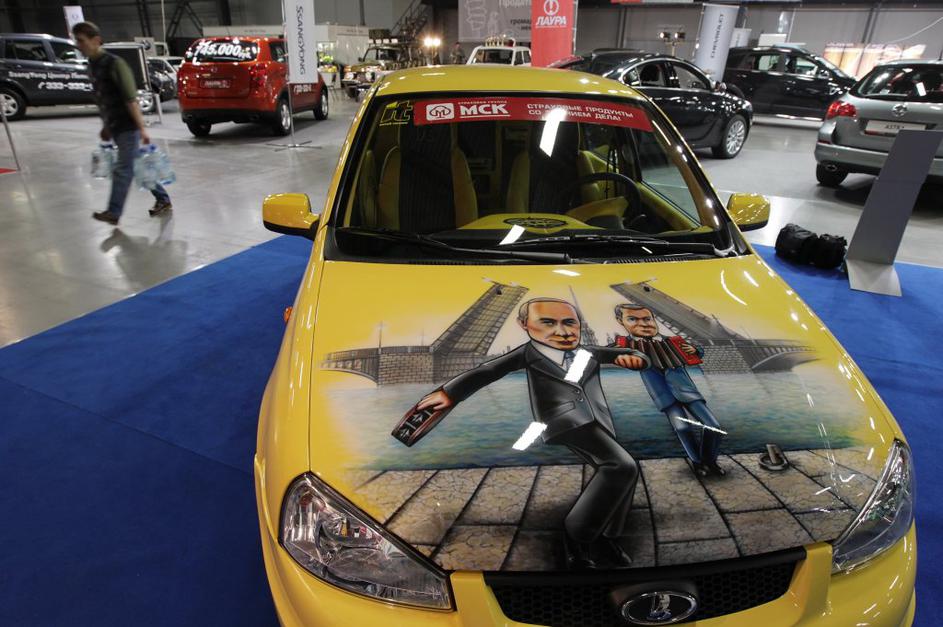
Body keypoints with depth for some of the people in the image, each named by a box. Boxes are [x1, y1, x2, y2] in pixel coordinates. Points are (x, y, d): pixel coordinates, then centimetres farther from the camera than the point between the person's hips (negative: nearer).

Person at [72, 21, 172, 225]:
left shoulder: (114, 64, -13)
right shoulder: (92, 64, 12)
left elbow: (131, 99, -18)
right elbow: (102, 99, 19)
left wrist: (141, 128, -21)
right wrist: (106, 126, 21)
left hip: (128, 126, -9)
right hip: (115, 126, 9)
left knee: (123, 169, -5)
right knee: (137, 166, 12)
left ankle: (114, 212, -3)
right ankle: (163, 200, 22)